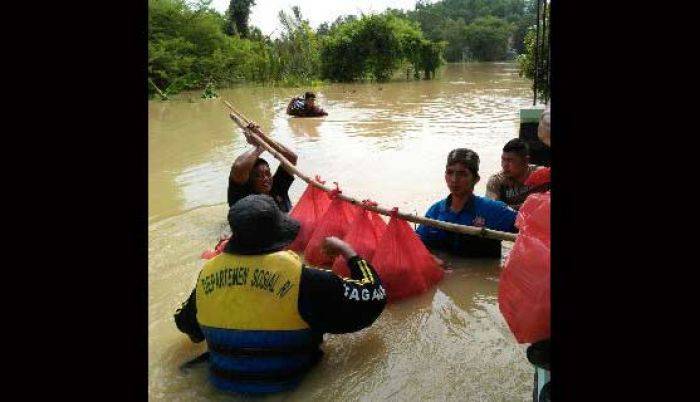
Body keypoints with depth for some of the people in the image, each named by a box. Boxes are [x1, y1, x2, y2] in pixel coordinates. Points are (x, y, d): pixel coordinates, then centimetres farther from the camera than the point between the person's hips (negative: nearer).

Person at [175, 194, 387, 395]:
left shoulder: (207, 273, -13)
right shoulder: (301, 279, -28)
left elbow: (185, 324, 7)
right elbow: (373, 297, -20)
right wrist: (347, 250, -6)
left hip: (222, 382, 4)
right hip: (283, 386, -4)